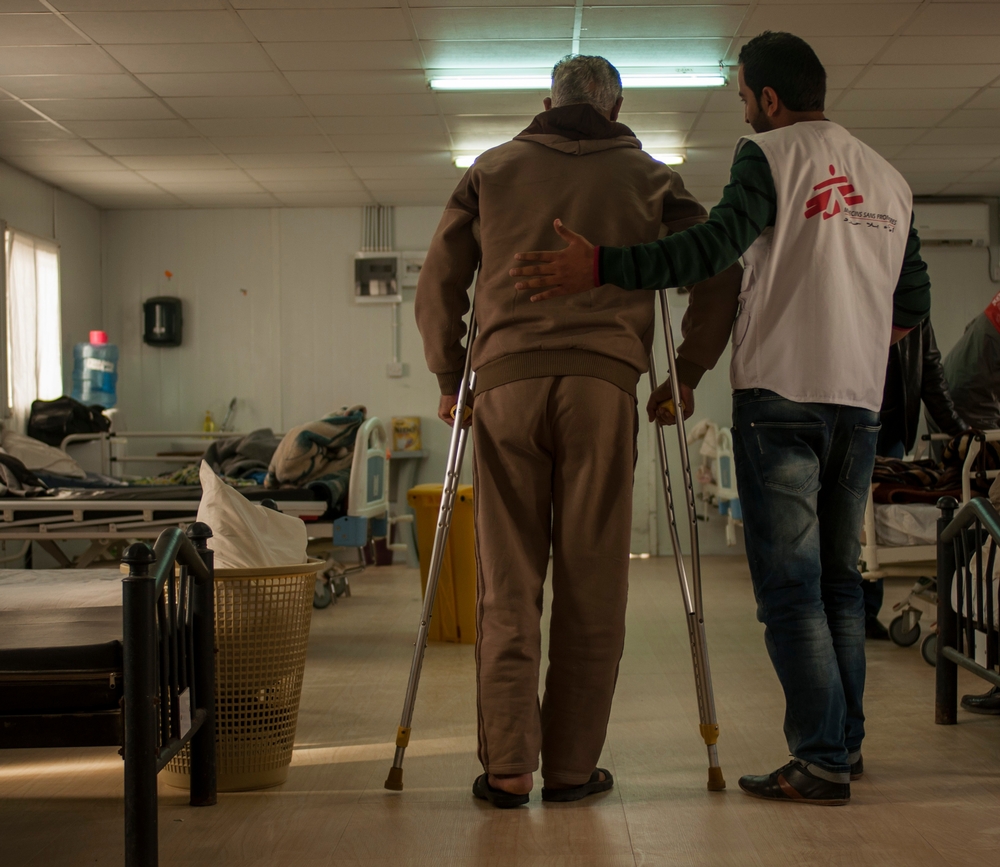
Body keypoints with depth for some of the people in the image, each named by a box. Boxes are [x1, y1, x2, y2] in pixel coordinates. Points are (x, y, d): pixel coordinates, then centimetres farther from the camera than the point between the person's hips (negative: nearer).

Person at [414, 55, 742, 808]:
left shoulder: (492, 169, 18)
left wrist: (449, 377, 24)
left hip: (506, 382, 1)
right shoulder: (647, 177, 16)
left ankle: (508, 768, 1)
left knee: (508, 584, 4)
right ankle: (572, 767, 8)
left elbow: (437, 283, 16)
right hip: (604, 385, -1)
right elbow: (720, 278, 11)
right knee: (591, 586, 4)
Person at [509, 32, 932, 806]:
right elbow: (912, 305, 20)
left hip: (779, 394, -6)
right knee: (840, 579, 14)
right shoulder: (890, 178, 16)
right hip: (860, 402, 6)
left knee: (789, 585, -4)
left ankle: (821, 763, -4)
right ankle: (846, 744, 19)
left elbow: (717, 247, -20)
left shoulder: (771, 154, -3)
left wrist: (602, 267, -23)